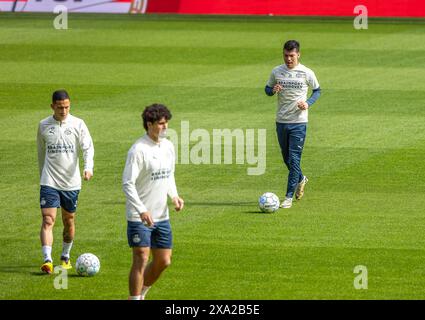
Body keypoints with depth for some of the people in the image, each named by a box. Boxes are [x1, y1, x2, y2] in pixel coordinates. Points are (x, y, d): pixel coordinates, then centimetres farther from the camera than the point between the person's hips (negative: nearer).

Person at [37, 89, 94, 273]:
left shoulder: (78, 124, -1)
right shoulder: (44, 125, 4)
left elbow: (88, 148, -6)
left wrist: (88, 167, -24)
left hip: (71, 182, 1)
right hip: (49, 181, -1)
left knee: (69, 221, 12)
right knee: (48, 220, -14)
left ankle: (66, 257, 30)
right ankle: (47, 260, -21)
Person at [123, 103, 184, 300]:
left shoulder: (168, 146, 7)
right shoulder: (138, 150, -16)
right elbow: (127, 184, -19)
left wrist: (174, 196, 1)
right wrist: (142, 210, -29)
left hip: (161, 216, 7)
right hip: (139, 217, -7)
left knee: (163, 261, 10)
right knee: (141, 260, -9)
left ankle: (141, 293, 30)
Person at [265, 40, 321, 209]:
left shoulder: (307, 73, -4)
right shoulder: (276, 72, 2)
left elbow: (317, 90, 9)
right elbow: (267, 88, 13)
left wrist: (308, 103, -10)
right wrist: (273, 90, -11)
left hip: (299, 121, -4)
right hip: (281, 121, 4)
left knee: (294, 159, -10)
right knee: (286, 158, 15)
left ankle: (289, 196, -6)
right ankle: (300, 179, 43)